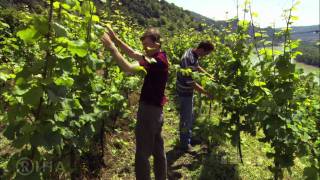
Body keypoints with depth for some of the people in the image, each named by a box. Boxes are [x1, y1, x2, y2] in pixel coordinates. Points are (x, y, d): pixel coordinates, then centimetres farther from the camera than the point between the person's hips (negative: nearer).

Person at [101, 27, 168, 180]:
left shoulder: (158, 60, -20)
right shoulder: (159, 56, 8)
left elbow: (128, 68, -29)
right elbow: (133, 54, 12)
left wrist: (111, 47, -24)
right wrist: (115, 38, 5)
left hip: (149, 110, -10)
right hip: (156, 110, 10)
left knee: (142, 154, 0)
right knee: (158, 151, 19)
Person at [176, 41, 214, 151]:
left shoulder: (192, 52, -1)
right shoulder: (189, 60, -31)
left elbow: (197, 67, 17)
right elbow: (192, 83, -28)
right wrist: (207, 93, -21)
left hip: (187, 91, 10)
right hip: (185, 92, -10)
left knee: (190, 117, 22)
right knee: (186, 119, 5)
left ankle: (188, 139, 41)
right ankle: (184, 145, 22)